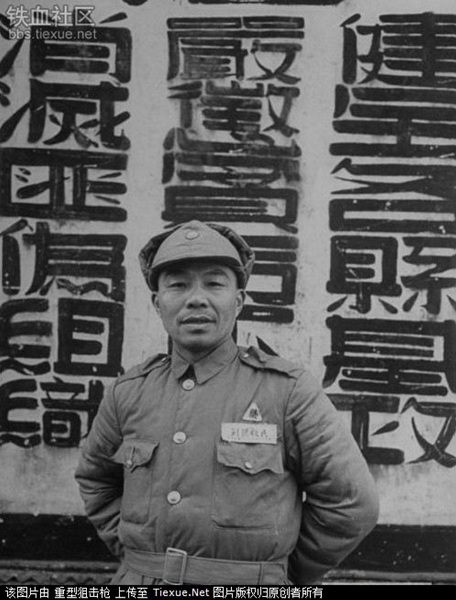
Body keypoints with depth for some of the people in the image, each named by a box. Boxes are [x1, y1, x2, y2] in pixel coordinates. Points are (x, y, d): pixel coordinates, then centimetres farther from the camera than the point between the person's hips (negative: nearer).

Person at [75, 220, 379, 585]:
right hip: (137, 582, 3)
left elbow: (352, 504, -4)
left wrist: (284, 572, 3)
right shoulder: (130, 393, 3)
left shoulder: (289, 389, -8)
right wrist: (134, 554, 10)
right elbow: (95, 480, 20)